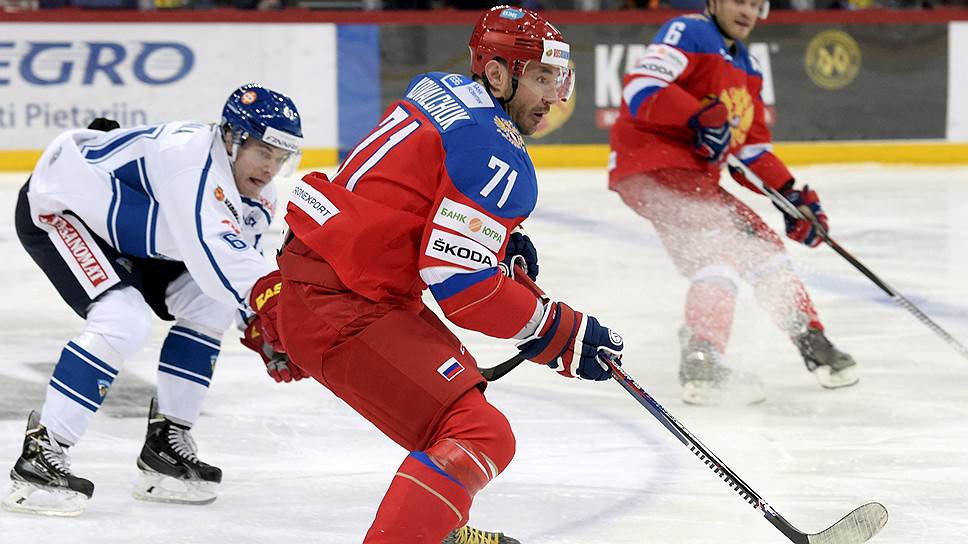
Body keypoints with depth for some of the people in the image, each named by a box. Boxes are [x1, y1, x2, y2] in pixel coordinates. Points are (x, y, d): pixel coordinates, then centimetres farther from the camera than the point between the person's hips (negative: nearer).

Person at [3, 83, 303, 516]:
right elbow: (214, 253, -43)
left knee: (209, 305, 2)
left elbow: (240, 263, 1)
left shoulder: (254, 199, -4)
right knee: (122, 321, -27)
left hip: (122, 228, 10)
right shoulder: (191, 156, -34)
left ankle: (167, 441, 10)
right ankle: (39, 456, -23)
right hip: (54, 209, -10)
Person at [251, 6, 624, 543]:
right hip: (339, 311, -11)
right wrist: (563, 334, -12)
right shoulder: (497, 158, -17)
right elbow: (460, 281, -22)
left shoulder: (439, 90, 11)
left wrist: (501, 239, 18)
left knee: (454, 376, 33)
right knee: (479, 436, -19)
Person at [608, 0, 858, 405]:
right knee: (718, 246, -23)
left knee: (760, 245, 14)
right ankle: (701, 364, -31)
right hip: (652, 164, -10)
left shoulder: (746, 67, 20)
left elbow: (752, 148, 21)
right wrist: (701, 116, -31)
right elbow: (641, 87, -23)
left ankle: (813, 344, 25)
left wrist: (791, 194, 9)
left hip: (695, 175, 10)